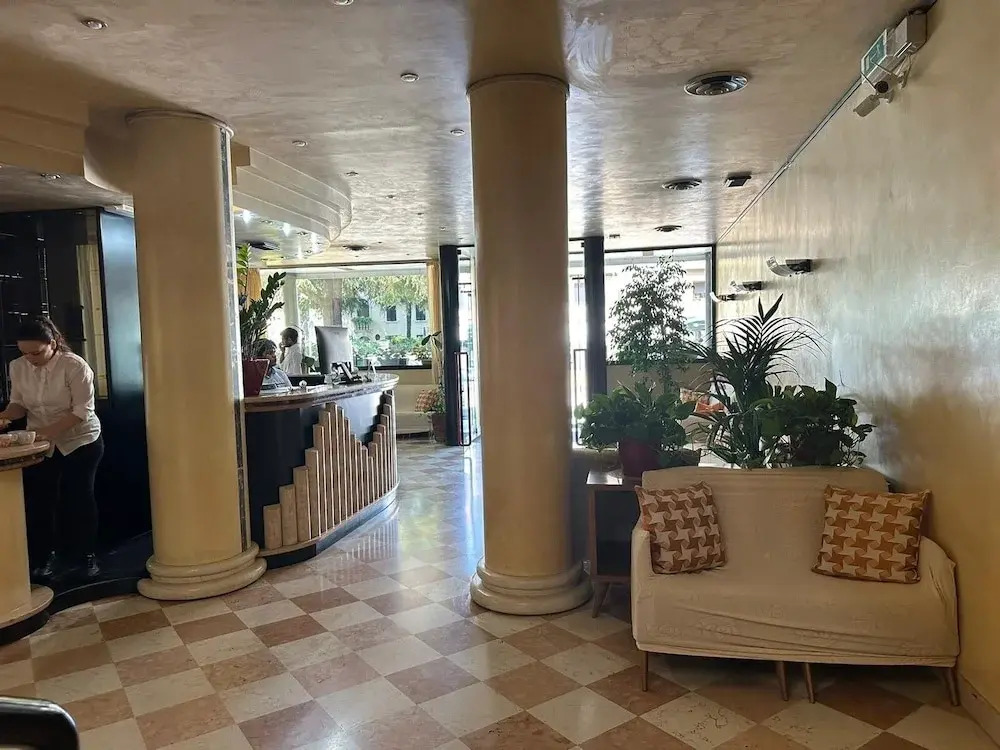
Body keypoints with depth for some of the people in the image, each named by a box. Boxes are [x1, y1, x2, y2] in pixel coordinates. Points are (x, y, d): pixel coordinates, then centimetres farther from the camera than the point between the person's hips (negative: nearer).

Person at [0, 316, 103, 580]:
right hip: (40, 444, 5)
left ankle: (88, 555, 18)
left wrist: (51, 430, -31)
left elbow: (83, 410, -21)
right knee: (39, 500, 3)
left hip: (80, 441, -4)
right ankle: (59, 555, 17)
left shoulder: (75, 366, -20)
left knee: (78, 498, 3)